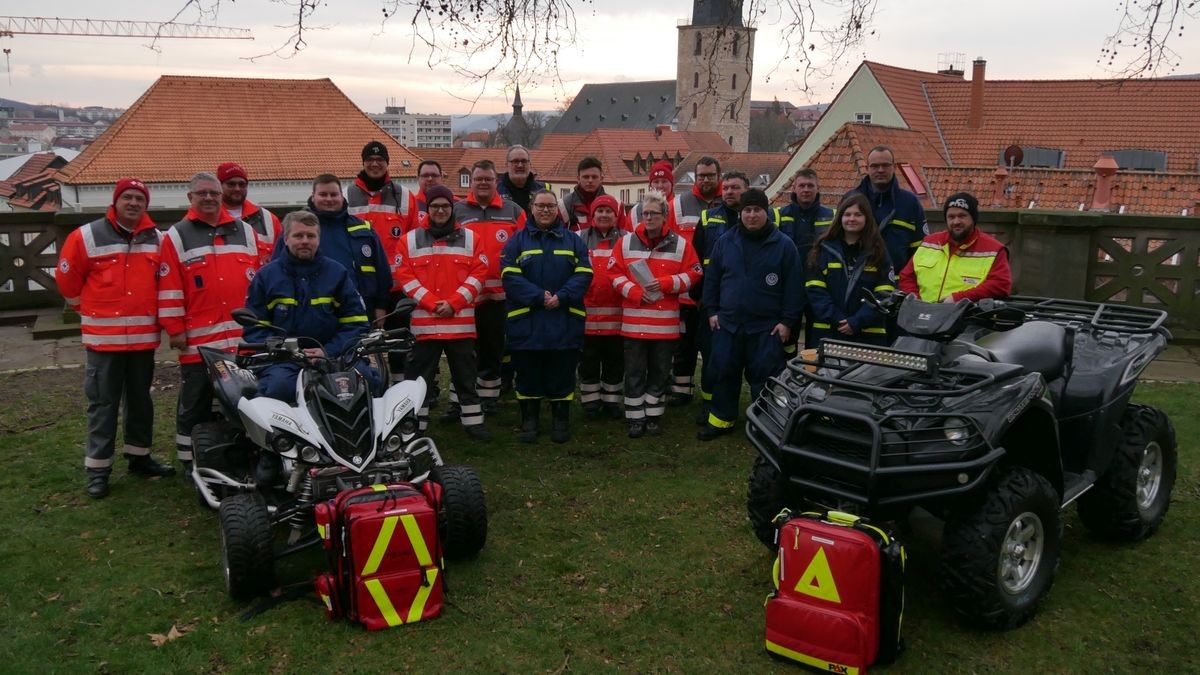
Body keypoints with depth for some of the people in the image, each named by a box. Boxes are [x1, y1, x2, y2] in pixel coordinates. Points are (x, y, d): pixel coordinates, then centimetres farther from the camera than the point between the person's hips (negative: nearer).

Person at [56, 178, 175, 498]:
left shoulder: (157, 239, 8)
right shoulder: (87, 236, -4)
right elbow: (67, 277, 3)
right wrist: (89, 309, 11)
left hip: (144, 335, 4)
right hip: (104, 335, -4)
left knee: (141, 400, 14)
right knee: (103, 403, 0)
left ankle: (140, 457, 27)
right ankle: (98, 469, 6)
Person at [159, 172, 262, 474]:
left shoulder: (245, 231, 13)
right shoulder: (177, 236, 3)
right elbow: (169, 287, -3)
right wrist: (175, 329, -8)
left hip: (244, 337, 3)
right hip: (199, 339, -3)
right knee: (195, 404, 5)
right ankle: (191, 461, 15)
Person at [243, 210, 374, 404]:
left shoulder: (337, 273, 13)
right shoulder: (266, 276, 12)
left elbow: (356, 321, 9)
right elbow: (255, 327, 10)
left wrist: (329, 351, -7)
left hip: (332, 356, 1)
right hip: (282, 360, -1)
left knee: (365, 376, -30)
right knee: (279, 384, -36)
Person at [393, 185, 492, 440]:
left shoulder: (471, 238, 8)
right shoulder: (410, 240, 6)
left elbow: (478, 274, 1)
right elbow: (404, 276, -1)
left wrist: (454, 303, -10)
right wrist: (432, 302, -12)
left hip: (461, 322, 0)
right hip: (424, 322, 0)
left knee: (466, 376, 9)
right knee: (420, 377, 6)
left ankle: (472, 421, 17)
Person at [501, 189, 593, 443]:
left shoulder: (573, 240, 10)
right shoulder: (517, 240, 5)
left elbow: (584, 273, -1)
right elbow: (510, 275, -7)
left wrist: (561, 296, -15)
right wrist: (538, 297, -18)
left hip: (565, 322, 1)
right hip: (526, 321, -1)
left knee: (562, 374, 7)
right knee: (528, 374, 7)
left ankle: (561, 420, 19)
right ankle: (529, 421, 19)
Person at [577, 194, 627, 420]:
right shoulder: (580, 239, 4)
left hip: (616, 312, 0)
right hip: (587, 310, 0)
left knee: (614, 359, 10)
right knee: (588, 359, 9)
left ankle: (612, 400, 23)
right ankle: (590, 401, 21)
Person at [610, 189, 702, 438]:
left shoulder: (680, 243, 2)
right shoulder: (626, 242, 4)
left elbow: (693, 273, 3)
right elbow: (616, 274, 3)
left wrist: (666, 283, -12)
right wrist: (634, 292, -13)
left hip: (666, 322, 0)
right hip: (634, 320, 0)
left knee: (660, 371, 10)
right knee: (634, 372, 5)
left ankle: (654, 415, 22)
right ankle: (636, 417, 14)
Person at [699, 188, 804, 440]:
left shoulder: (784, 245, -3)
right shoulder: (725, 242, 6)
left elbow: (794, 286, -3)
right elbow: (711, 279, 12)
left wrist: (787, 321, -7)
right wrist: (711, 311, 6)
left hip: (767, 328, -3)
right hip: (727, 324, 3)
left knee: (764, 377, 1)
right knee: (724, 373, 10)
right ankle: (721, 420, 25)